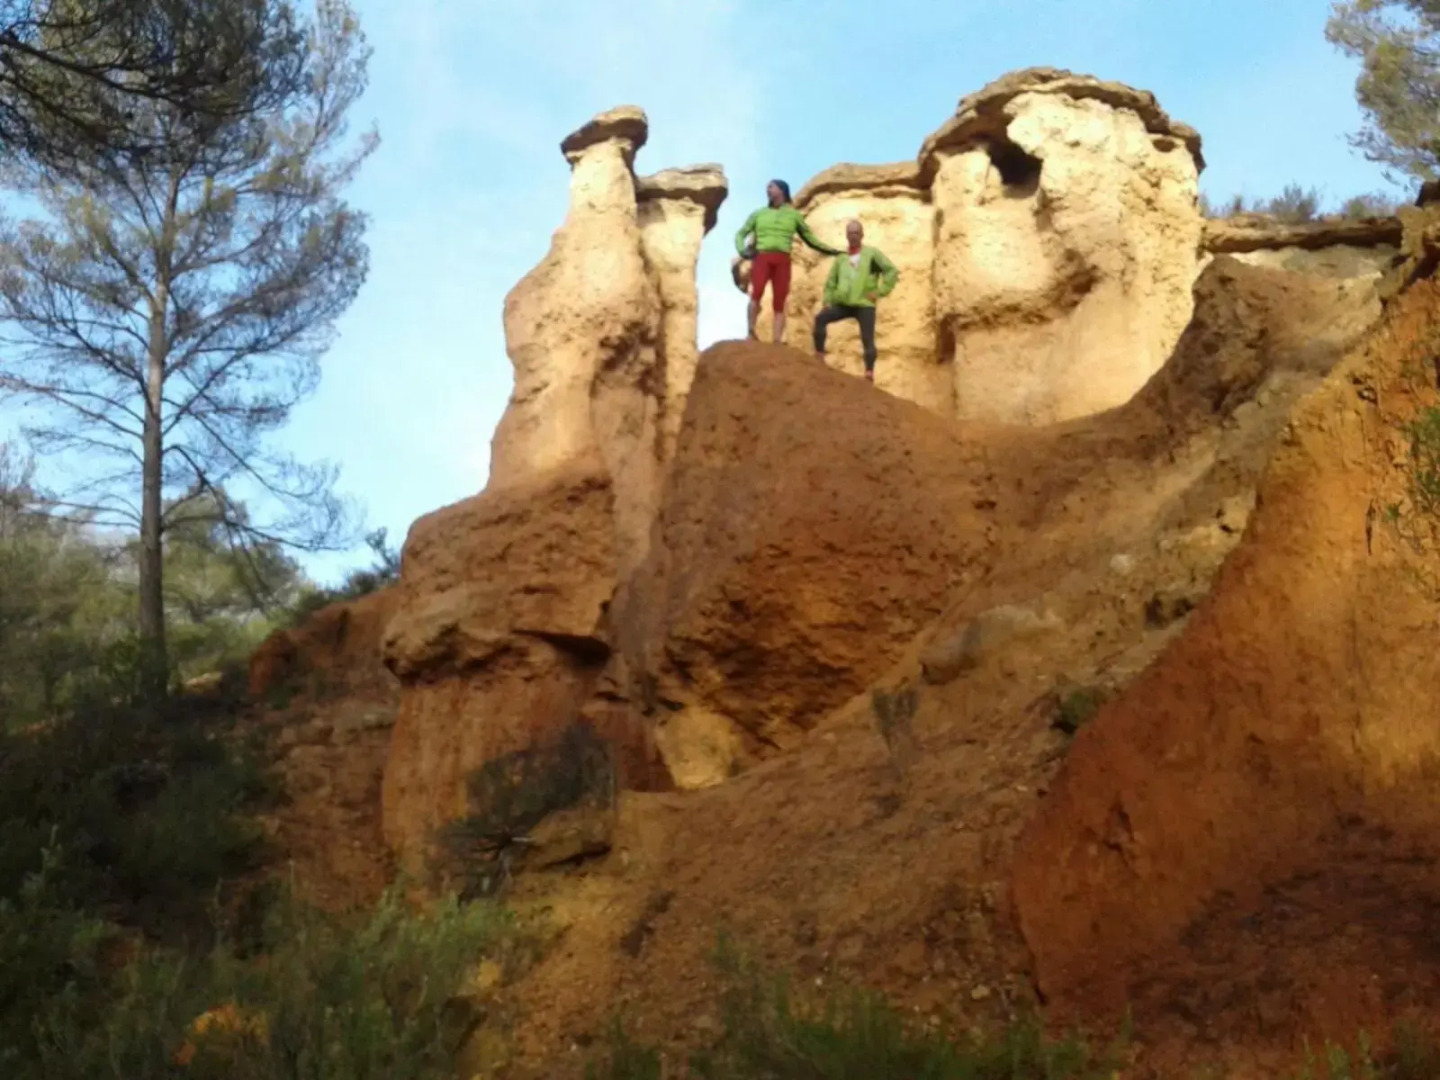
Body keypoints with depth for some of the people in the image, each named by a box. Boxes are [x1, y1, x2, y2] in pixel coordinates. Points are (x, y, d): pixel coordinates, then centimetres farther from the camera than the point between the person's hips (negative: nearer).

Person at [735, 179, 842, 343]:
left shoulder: (793, 215, 18)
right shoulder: (758, 213, 19)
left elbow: (810, 238, 22)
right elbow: (741, 234, 19)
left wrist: (830, 250, 14)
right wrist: (742, 250, -1)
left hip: (782, 260, 1)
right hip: (761, 257, -1)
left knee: (779, 303, -6)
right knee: (757, 291, -28)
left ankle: (777, 343, -8)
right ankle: (751, 333, -25)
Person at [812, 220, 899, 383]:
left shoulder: (872, 254, 4)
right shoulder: (841, 259, 18)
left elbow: (892, 271, -2)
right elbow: (830, 283, 23)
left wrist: (880, 291, -9)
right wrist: (827, 301, 7)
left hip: (865, 304, -4)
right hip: (843, 304, 4)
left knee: (867, 339, -12)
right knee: (820, 318, -19)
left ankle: (869, 373, -8)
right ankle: (819, 357, -17)